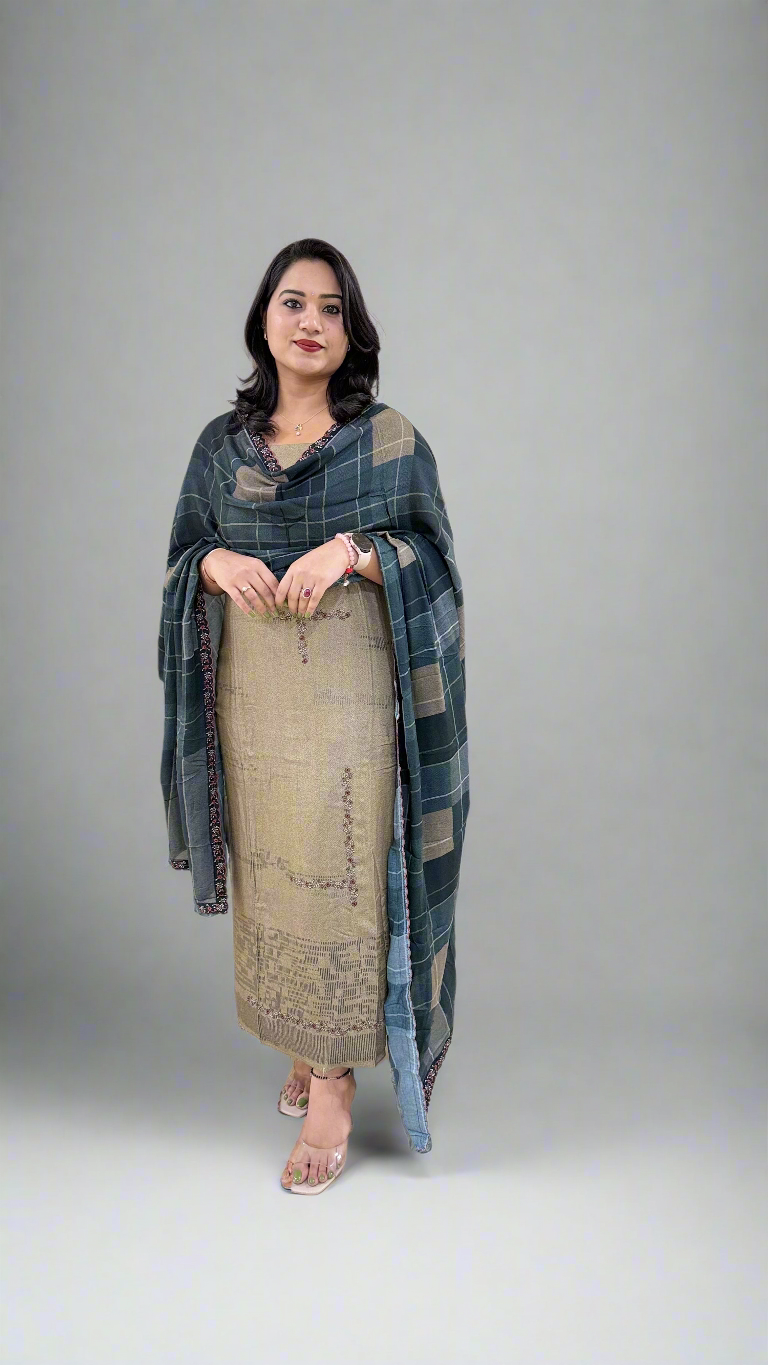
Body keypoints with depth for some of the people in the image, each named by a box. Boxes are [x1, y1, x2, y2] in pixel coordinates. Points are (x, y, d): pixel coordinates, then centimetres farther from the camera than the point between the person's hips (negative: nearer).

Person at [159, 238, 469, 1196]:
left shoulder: (389, 439, 2)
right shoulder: (223, 443, 11)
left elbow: (432, 555, -1)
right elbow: (181, 557, 13)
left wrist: (353, 550, -19)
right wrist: (220, 563, -9)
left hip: (350, 693, -3)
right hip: (253, 694, 4)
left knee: (341, 872, -4)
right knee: (274, 868, 9)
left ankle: (337, 1079, 7)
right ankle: (304, 1043, 28)